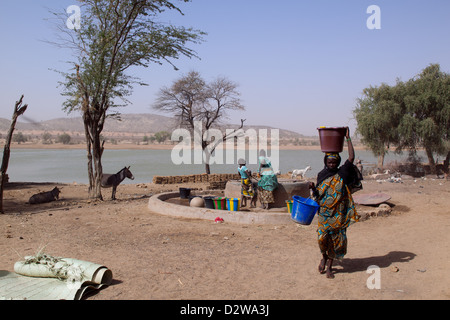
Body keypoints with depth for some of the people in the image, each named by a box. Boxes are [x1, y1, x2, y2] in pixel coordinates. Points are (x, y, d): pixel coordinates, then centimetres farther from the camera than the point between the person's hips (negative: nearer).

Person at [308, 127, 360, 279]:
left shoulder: (342, 173, 1)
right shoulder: (321, 175, 6)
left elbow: (351, 158, -10)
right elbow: (317, 196, 10)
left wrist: (348, 139, -7)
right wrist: (313, 188, -12)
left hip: (339, 214, 0)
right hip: (324, 212, 0)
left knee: (336, 240, 4)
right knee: (322, 237, -10)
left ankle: (329, 266, 19)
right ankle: (324, 257, 21)